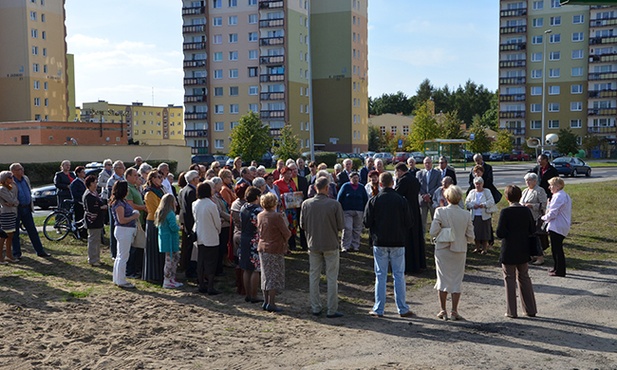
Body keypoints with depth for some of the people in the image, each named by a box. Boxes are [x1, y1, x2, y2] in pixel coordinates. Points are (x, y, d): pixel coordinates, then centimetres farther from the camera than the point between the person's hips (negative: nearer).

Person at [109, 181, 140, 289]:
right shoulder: (119, 203, -18)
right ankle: (121, 281, 4)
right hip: (123, 231, -11)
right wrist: (134, 217, -13)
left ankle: (117, 279, 27)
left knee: (120, 256, 17)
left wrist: (134, 214, 7)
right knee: (123, 257, -3)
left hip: (126, 231, 11)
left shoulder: (122, 202, 12)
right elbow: (121, 220, -22)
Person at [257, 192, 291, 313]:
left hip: (262, 248, 7)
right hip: (275, 249, -7)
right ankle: (271, 303, 2)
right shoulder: (277, 216, -18)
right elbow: (287, 233, -15)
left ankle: (265, 302, 20)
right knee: (275, 276, 2)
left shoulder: (260, 216, 3)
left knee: (266, 275, 15)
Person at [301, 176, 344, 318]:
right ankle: (332, 310, 10)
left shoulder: (306, 204, -6)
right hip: (331, 245, -3)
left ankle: (315, 308, 18)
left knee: (314, 277, 13)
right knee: (332, 278, 6)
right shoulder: (335, 204, -14)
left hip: (313, 245, 3)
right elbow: (341, 226, -8)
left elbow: (302, 225, 2)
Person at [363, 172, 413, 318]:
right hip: (398, 242, 0)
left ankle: (378, 309, 9)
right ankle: (402, 309, 11)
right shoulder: (401, 200, -5)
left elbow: (367, 223, -4)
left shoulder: (373, 201, -6)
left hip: (380, 243, 0)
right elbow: (408, 223, 0)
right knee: (399, 275, 8)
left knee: (380, 276, 6)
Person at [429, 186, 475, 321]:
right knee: (457, 280, 11)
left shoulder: (440, 211, -14)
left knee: (443, 279, 11)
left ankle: (443, 311, 16)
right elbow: (470, 238, -5)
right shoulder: (466, 214, -9)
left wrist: (443, 232, 3)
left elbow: (433, 232, -17)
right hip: (460, 251, 1)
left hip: (443, 250, -1)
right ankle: (454, 311, 13)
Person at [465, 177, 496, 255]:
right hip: (474, 216, 3)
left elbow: (491, 201, -7)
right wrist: (473, 205, -12)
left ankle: (485, 248, 12)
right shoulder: (472, 192, 10)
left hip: (485, 216, -3)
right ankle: (477, 247, 20)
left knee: (485, 232, 0)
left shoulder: (487, 192, 2)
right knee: (476, 232, 7)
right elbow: (467, 202, 6)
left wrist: (484, 205, -22)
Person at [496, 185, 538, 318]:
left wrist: (508, 235, 2)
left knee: (510, 280, 6)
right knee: (524, 278, 17)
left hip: (509, 252, -5)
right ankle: (531, 310, 22)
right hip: (523, 252, 5)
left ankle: (511, 311, 10)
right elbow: (533, 230, 2)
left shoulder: (505, 212, -17)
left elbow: (500, 233, -19)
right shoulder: (526, 211, -2)